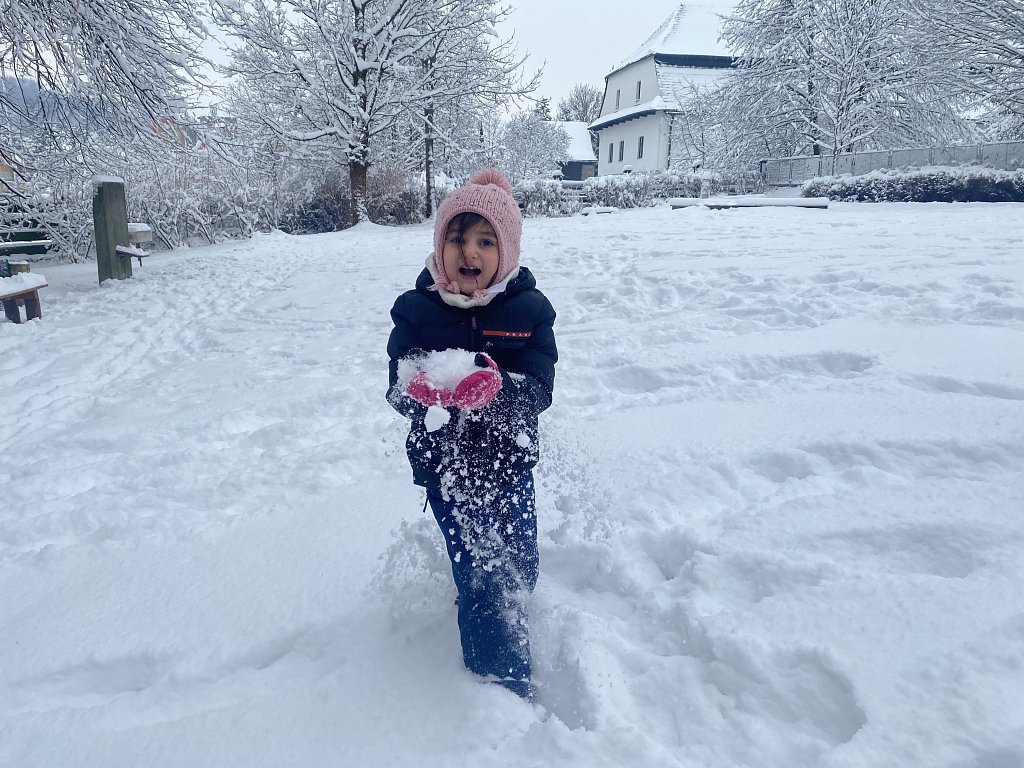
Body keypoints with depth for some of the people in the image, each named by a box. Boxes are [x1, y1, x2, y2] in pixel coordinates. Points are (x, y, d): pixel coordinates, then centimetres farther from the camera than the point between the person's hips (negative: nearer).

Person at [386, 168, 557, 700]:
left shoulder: (529, 310, -10)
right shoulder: (415, 310, -9)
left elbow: (538, 391, -18)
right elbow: (397, 393, -12)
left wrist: (495, 388, -40)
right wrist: (420, 388, -37)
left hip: (509, 462, 2)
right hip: (445, 466, -1)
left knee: (520, 570, 17)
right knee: (483, 579, 2)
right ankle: (506, 684, 27)